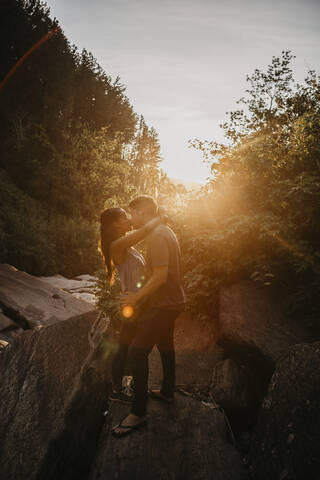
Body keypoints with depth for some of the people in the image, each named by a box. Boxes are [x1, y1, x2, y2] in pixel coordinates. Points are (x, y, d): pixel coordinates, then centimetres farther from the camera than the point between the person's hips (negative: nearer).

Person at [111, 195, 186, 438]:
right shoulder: (166, 231, 11)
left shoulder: (157, 236, -21)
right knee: (165, 345, 23)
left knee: (137, 352, -7)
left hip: (164, 304, -11)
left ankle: (139, 413, 0)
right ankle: (168, 392, 40)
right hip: (173, 300, 11)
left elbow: (160, 276, -27)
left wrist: (136, 297, -17)